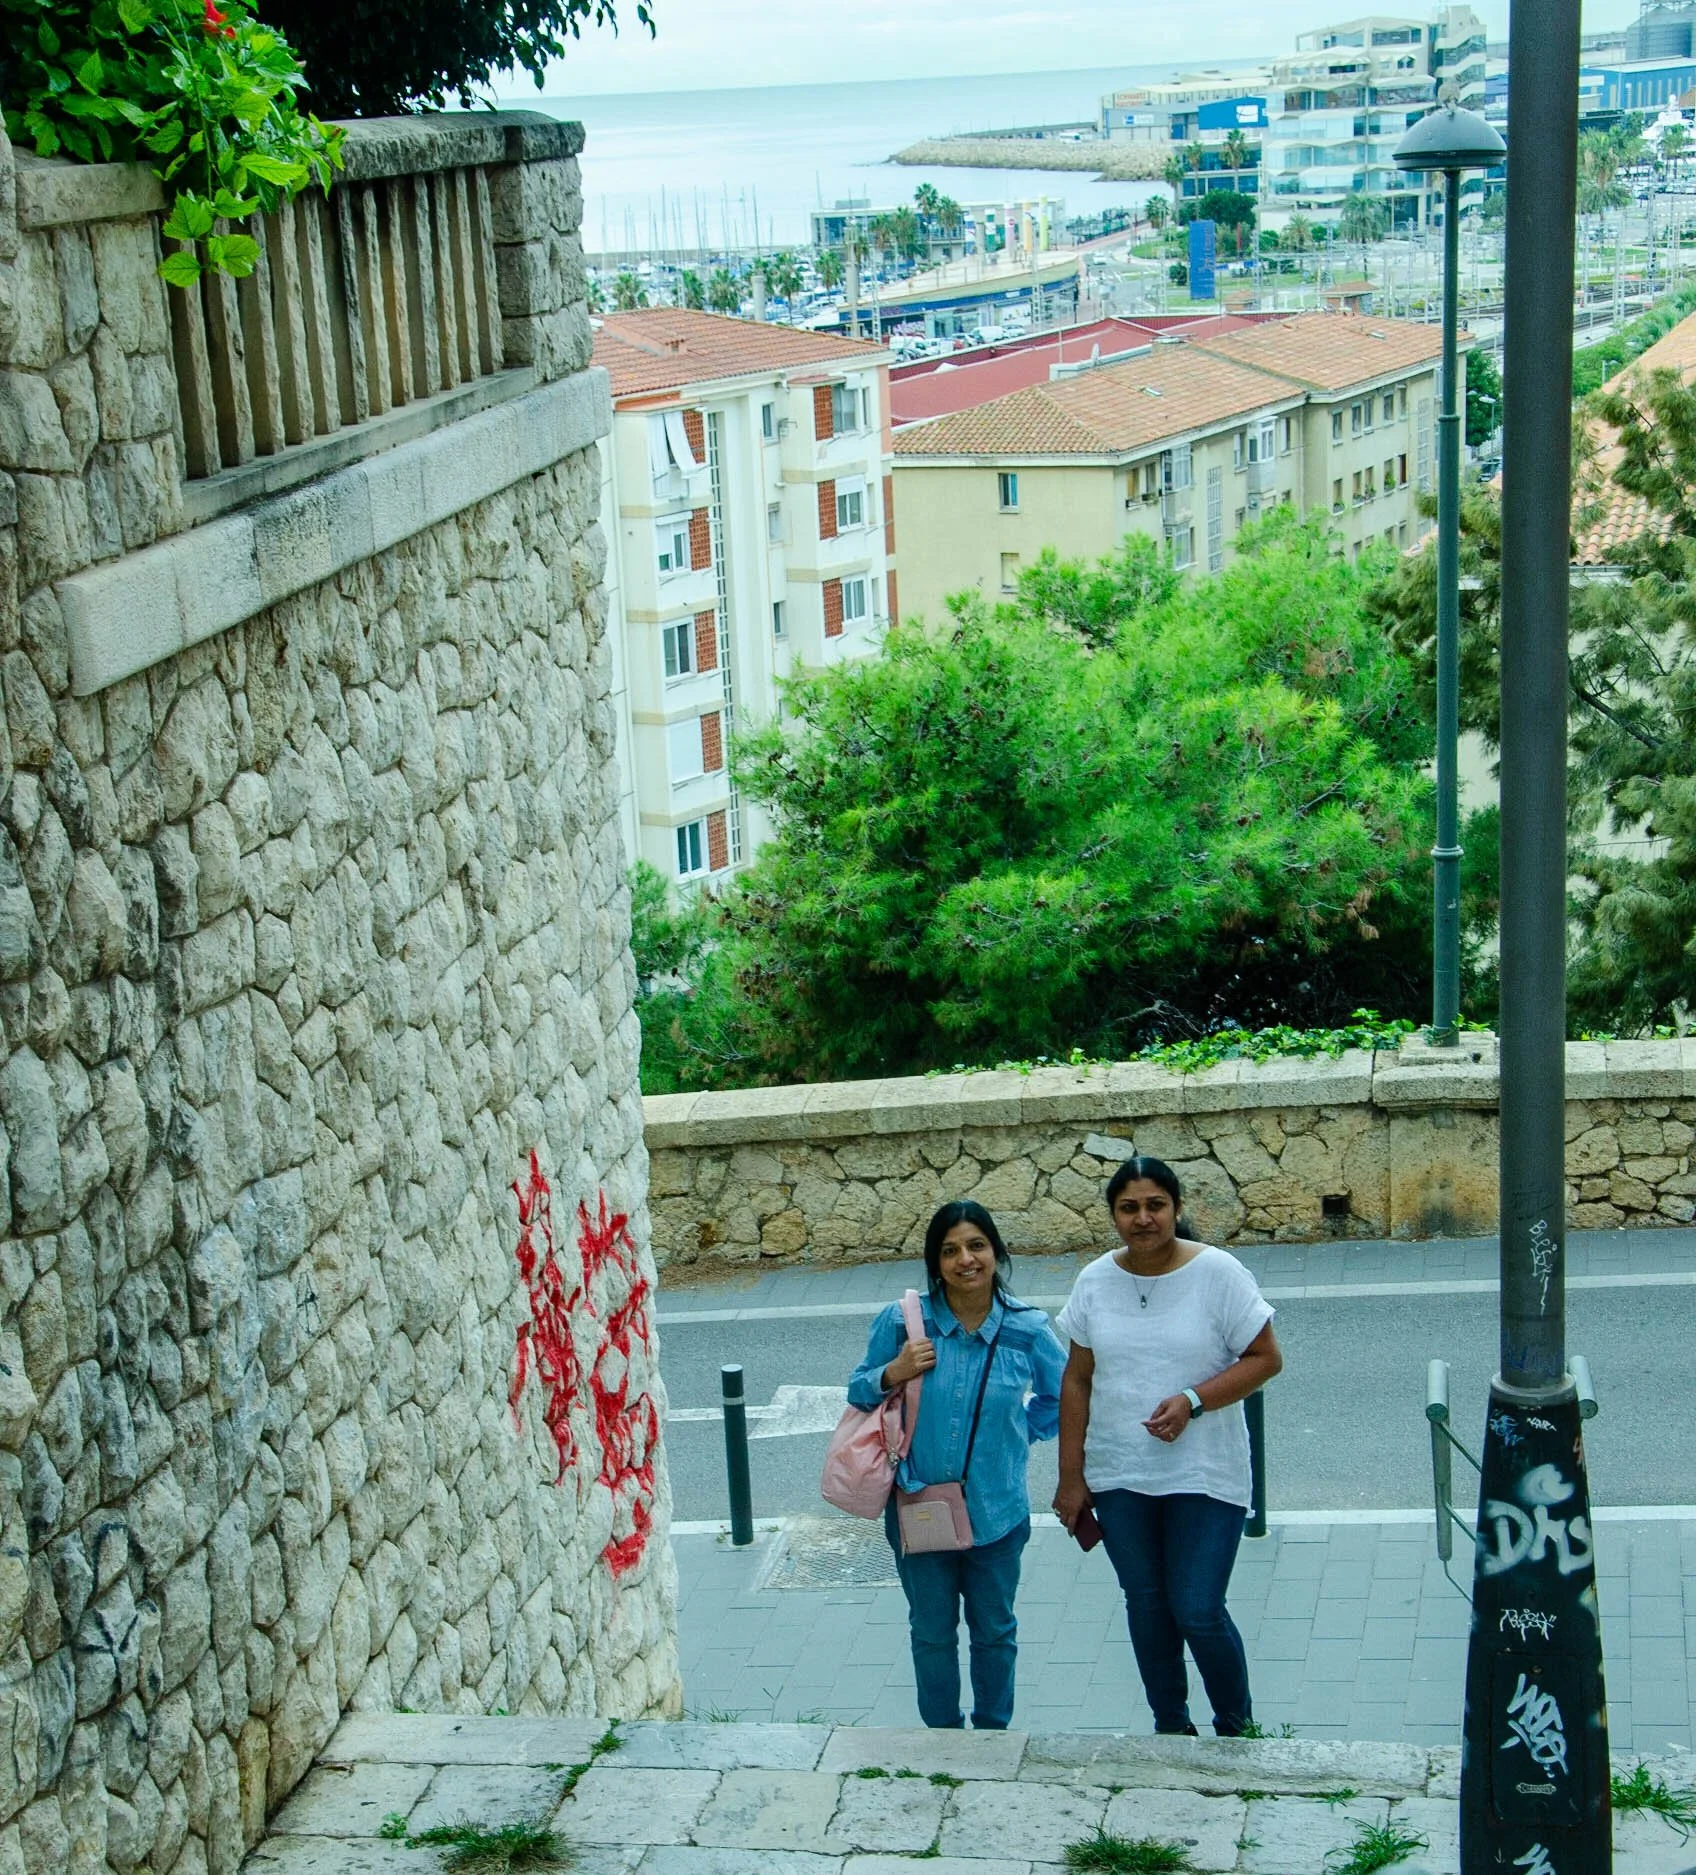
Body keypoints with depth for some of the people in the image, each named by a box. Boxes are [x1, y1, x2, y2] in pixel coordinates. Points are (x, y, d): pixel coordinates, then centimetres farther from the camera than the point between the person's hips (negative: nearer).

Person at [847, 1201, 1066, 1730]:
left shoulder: (1027, 1328, -9)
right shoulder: (902, 1322, -10)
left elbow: (1061, 1396, 10)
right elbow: (858, 1392, 2)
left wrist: (1020, 1433, 2)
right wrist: (893, 1374, -16)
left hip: (996, 1511, 0)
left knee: (994, 1631, 17)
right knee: (931, 1632, 15)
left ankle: (993, 1733, 36)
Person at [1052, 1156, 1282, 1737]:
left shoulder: (1217, 1273, -10)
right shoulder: (1095, 1282, 1)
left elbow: (1265, 1358, -7)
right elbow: (1077, 1380, 6)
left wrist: (1193, 1400, -21)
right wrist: (1071, 1477, 6)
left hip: (1204, 1476, -4)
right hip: (1119, 1479, 4)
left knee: (1198, 1612, -4)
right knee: (1147, 1609, 13)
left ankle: (1237, 1729, 20)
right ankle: (1171, 1728, 31)